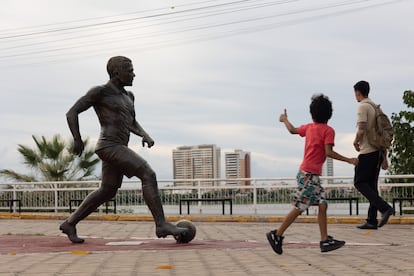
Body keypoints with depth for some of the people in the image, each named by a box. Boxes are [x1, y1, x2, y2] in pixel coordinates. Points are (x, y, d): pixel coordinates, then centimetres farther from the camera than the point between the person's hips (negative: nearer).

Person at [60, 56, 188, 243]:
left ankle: (70, 224, 24)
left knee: (108, 192, 16)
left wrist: (146, 135, 6)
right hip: (110, 148, -10)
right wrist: (77, 140, -11)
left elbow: (132, 124, 26)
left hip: (118, 149, 10)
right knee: (148, 175, -16)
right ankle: (161, 225, -16)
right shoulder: (99, 92, -6)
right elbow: (71, 113, -6)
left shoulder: (127, 96, 18)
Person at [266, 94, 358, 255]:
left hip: (312, 175, 8)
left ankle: (325, 241, 2)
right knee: (299, 208, -4)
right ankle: (277, 235, 2)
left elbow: (292, 130, 28)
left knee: (322, 205, 5)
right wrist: (349, 160, -15)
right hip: (309, 174, -8)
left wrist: (285, 119, 48)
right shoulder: (328, 130, -9)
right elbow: (329, 152, -18)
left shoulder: (309, 127, 11)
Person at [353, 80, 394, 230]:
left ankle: (384, 207, -17)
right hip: (378, 151, 8)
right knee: (371, 185, 9)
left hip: (367, 151, -8)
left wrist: (356, 141, 2)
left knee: (360, 183, -4)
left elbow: (361, 130, -20)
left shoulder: (363, 106, -9)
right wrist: (384, 157, 19)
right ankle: (372, 220, 8)